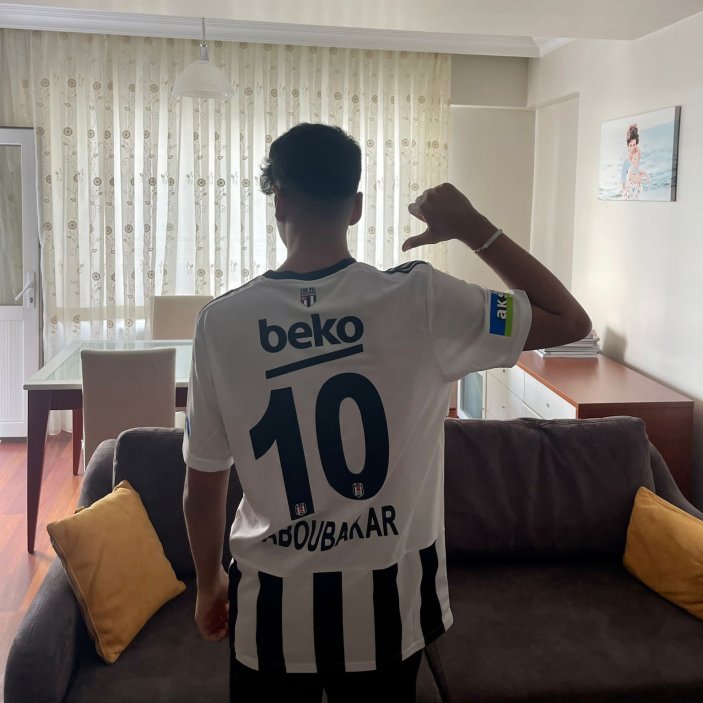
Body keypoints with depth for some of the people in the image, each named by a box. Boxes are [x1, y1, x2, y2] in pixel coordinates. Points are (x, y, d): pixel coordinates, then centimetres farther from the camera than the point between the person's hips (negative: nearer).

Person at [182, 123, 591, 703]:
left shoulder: (222, 320, -13)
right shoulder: (418, 299, -16)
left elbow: (203, 486, -4)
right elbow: (572, 322, -6)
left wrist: (209, 583, 12)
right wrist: (474, 229, -3)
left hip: (275, 602, 1)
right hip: (385, 599, 0)